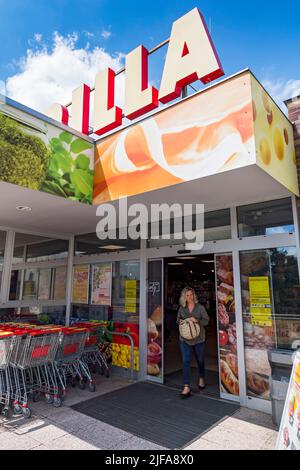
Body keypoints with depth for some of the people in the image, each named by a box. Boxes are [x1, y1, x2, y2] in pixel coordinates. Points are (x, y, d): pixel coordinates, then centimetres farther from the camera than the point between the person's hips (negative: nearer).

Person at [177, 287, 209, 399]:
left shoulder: (200, 307, -5)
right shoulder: (181, 308, 3)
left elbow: (206, 320, -5)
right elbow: (178, 319, 16)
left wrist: (197, 321, -21)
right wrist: (180, 321, -7)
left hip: (198, 339, -1)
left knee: (200, 360, 18)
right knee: (186, 361, -6)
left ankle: (201, 379, 45)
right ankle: (186, 387, -1)